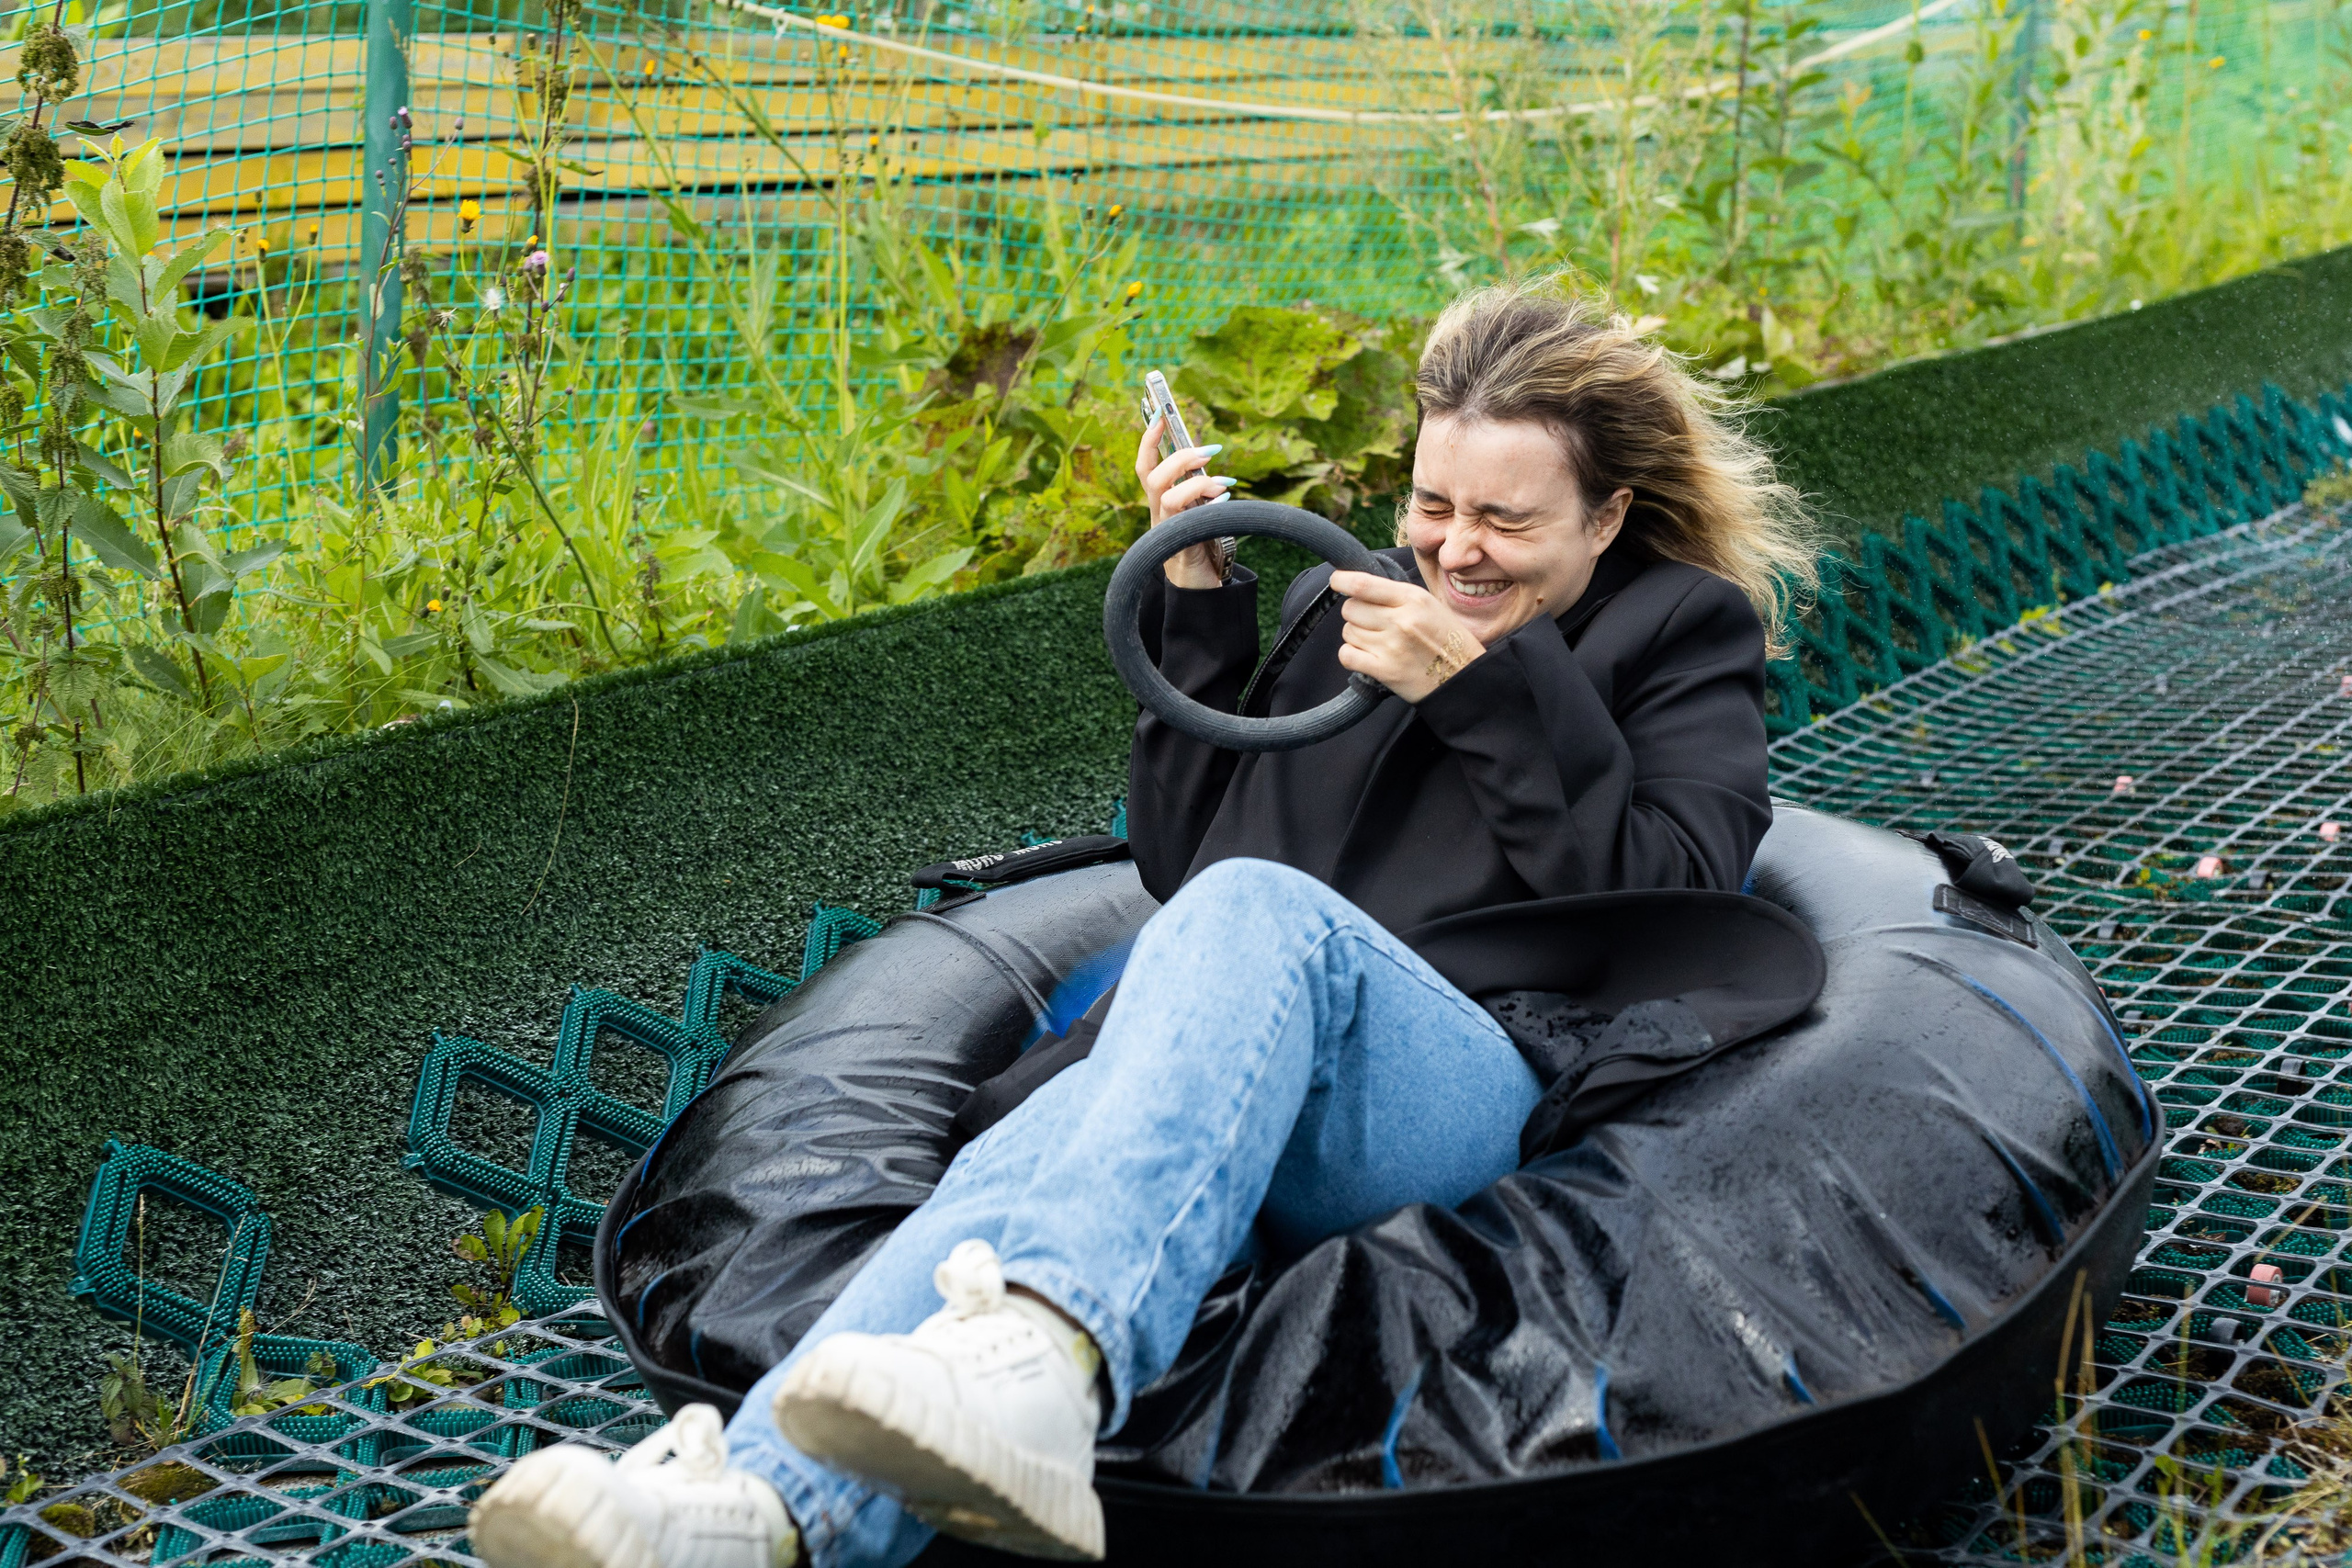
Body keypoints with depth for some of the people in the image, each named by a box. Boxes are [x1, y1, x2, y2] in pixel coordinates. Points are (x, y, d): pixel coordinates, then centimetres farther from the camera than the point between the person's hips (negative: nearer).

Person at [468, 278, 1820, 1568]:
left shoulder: (1686, 636, 18)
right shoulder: (1349, 602, 29)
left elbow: (1669, 903, 1)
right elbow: (1178, 860, 25)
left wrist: (1493, 697, -7)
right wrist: (1200, 609, 16)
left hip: (1486, 1092, -4)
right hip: (1254, 1090, 4)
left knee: (1260, 911, -37)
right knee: (1072, 1127, -34)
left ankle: (1047, 1358, -64)